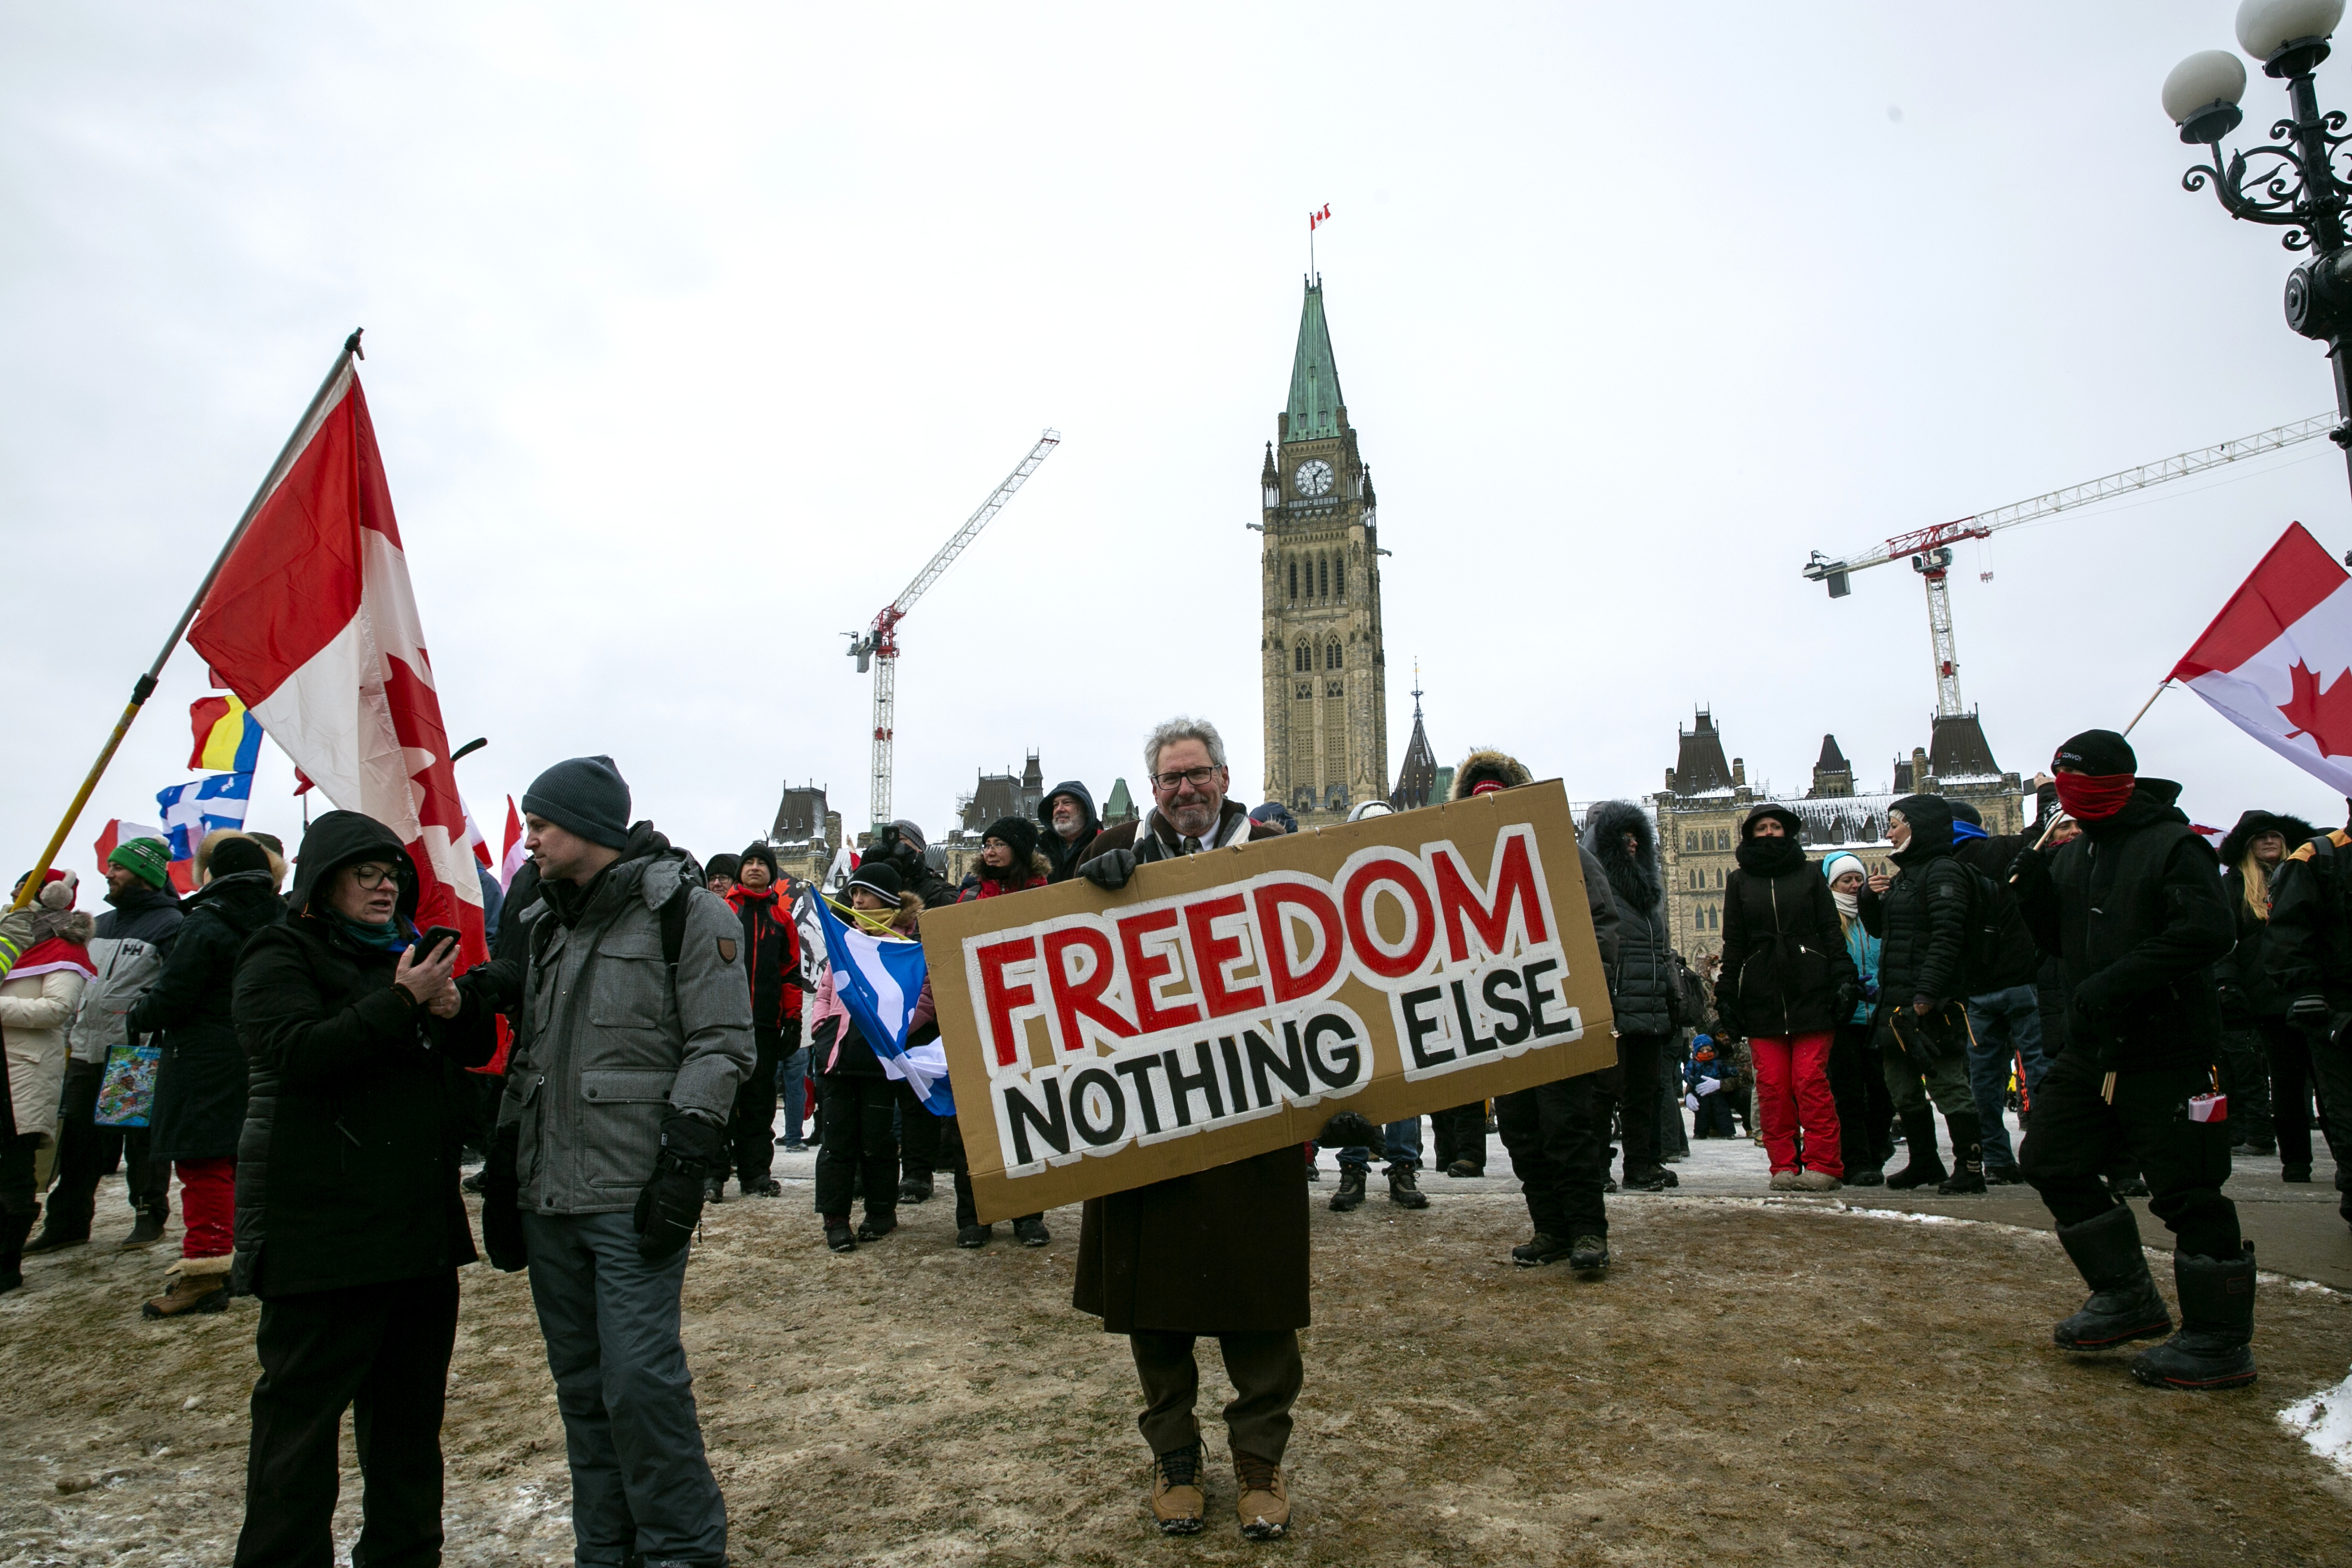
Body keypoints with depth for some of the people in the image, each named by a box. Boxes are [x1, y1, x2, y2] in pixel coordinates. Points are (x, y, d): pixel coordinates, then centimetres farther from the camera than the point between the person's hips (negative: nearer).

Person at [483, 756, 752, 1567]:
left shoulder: (684, 908, -7)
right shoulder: (546, 922, 16)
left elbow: (722, 1044, -11)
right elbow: (526, 1052, 22)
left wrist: (685, 1160, -16)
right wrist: (502, 1166, 18)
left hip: (633, 1195, -7)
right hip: (549, 1194, 7)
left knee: (639, 1376, -6)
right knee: (581, 1383, 14)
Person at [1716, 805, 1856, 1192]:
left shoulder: (1808, 876, 13)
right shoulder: (1739, 881, 14)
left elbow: (1832, 934, 10)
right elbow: (1733, 944, 12)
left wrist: (1844, 979, -2)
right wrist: (1727, 994, 5)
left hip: (1810, 990, -1)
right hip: (1761, 996, 1)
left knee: (1810, 1079, -8)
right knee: (1772, 1084, -3)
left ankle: (1824, 1164, -1)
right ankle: (1784, 1166, 4)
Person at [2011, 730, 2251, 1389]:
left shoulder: (2172, 845, -11)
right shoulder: (2073, 857, 12)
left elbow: (2208, 931, -23)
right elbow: (2059, 941, 16)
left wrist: (2117, 982, -27)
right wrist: (2034, 889, -2)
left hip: (2169, 1050, -8)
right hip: (2093, 1049, 8)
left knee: (2187, 1192, -2)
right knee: (2051, 1159, 11)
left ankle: (2220, 1342, 13)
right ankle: (2127, 1297, 25)